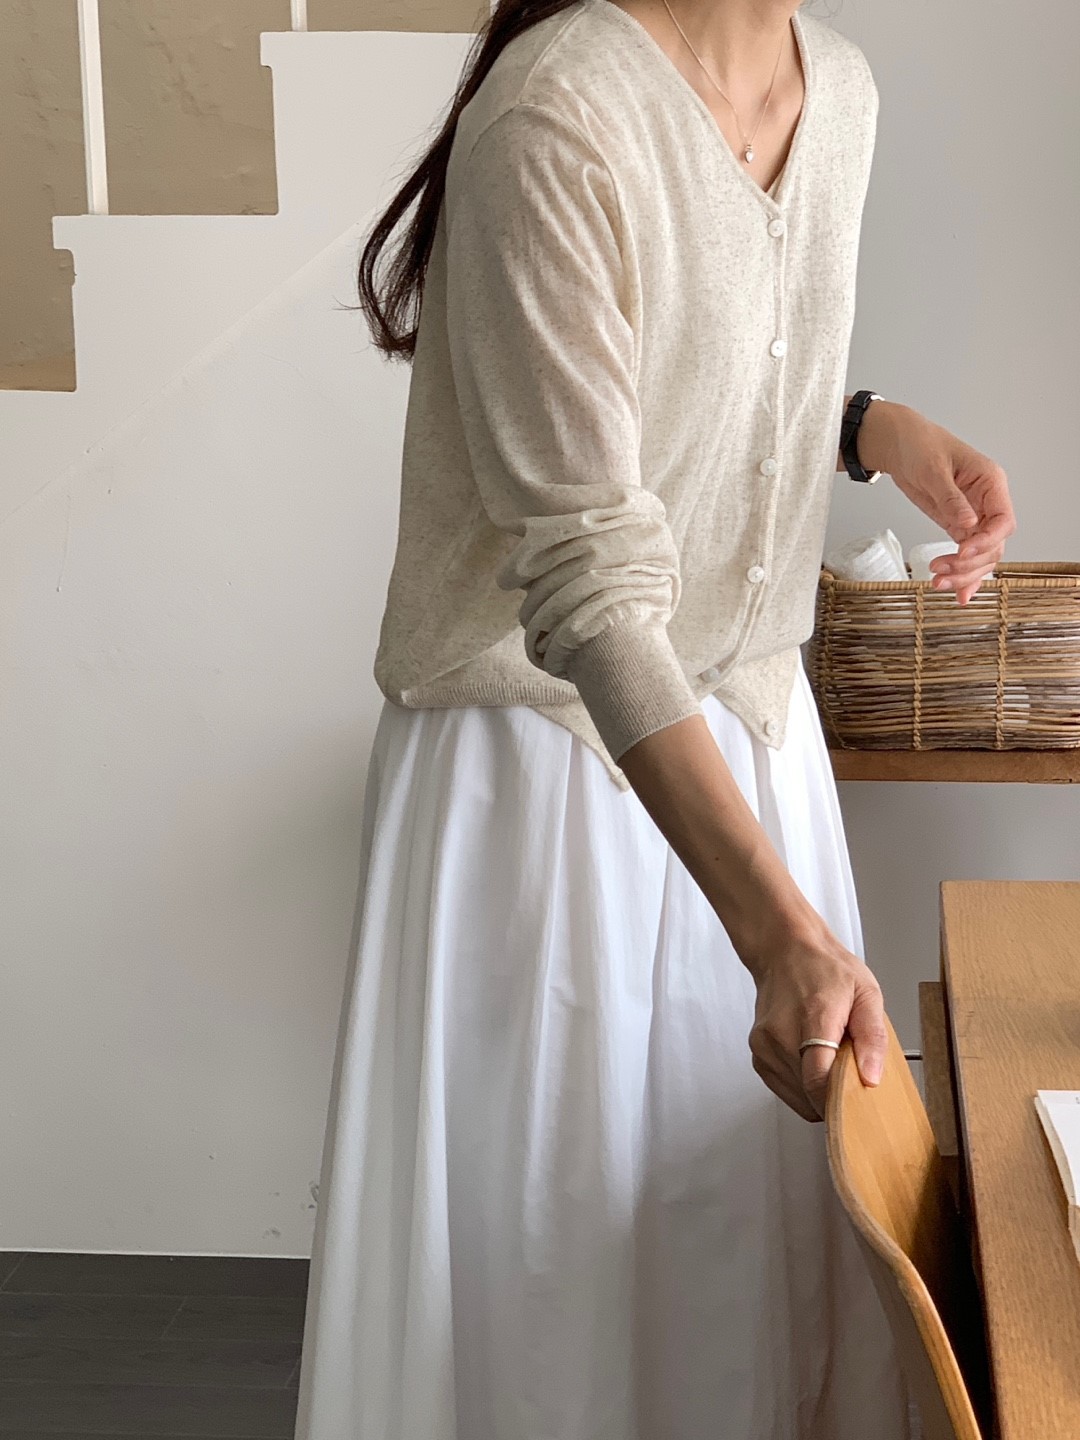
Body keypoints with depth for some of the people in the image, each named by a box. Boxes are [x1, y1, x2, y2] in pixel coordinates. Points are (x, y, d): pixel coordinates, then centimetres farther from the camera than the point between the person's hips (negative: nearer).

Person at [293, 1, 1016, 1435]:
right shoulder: (554, 120, -23)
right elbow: (590, 582, -28)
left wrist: (879, 426, -3)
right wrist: (778, 925, -33)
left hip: (749, 727, 7)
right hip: (554, 744, -7)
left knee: (772, 1226, 17)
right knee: (556, 1230, 6)